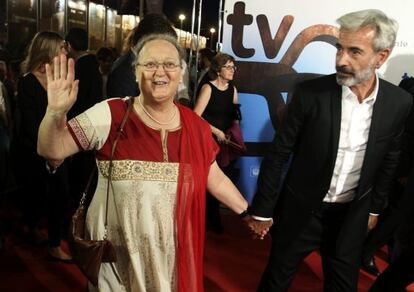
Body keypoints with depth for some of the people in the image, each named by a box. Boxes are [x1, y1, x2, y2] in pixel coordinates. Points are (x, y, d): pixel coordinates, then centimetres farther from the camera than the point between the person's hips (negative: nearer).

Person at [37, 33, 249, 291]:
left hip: (171, 249, 3)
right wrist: (56, 112, -30)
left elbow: (215, 178, 8)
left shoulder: (196, 126, -3)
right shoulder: (110, 115, -12)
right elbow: (52, 150, -12)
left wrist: (249, 212, 8)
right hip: (117, 251, -2)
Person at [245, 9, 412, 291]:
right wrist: (262, 209, -8)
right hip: (301, 209, -2)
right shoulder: (310, 93, -18)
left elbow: (389, 161, 5)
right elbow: (278, 154, -11)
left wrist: (375, 208, 13)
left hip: (352, 215, 2)